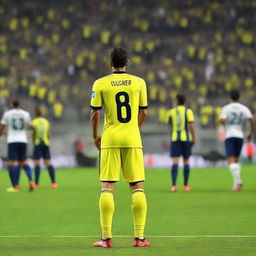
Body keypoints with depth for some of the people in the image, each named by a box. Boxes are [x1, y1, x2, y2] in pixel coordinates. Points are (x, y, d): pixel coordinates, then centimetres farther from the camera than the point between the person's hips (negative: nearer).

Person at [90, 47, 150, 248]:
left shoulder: (100, 84, 0)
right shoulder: (139, 83, 4)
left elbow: (95, 113, 0)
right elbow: (143, 113, 9)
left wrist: (95, 136, 14)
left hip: (110, 139, -1)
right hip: (132, 140, 1)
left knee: (107, 187, 1)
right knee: (138, 187, 5)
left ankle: (106, 237, -3)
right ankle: (139, 237, 1)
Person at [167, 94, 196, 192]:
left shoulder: (171, 112, 5)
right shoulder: (188, 111, -1)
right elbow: (191, 125, -10)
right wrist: (194, 138, -4)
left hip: (175, 139, 1)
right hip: (186, 138, -1)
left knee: (175, 162, -4)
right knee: (186, 161, 11)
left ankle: (174, 185, -18)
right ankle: (186, 185, 13)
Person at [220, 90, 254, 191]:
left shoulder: (226, 108, -2)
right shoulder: (244, 108, 6)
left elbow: (222, 120, -15)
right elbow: (251, 120, -6)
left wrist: (224, 124, 9)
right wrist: (251, 133, 6)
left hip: (229, 136, -4)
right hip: (240, 136, 4)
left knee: (231, 160, -8)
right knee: (236, 159, 18)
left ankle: (237, 181, -26)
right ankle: (236, 183, 9)